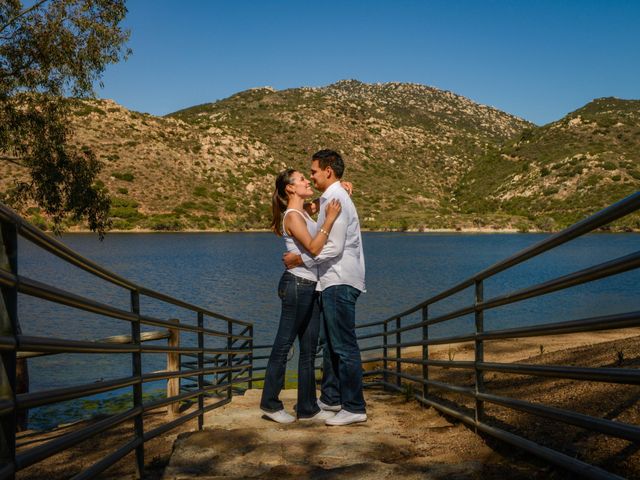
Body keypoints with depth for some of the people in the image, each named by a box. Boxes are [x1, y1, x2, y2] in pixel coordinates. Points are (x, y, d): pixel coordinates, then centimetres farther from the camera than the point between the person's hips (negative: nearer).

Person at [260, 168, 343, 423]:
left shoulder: (303, 212, 15)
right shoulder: (292, 216, -12)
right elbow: (313, 247, -23)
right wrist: (329, 220, -23)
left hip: (310, 287, 9)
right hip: (297, 285, -9)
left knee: (309, 349, 10)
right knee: (283, 345, 1)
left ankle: (307, 407, 17)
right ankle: (270, 403, 13)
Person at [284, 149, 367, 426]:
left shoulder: (335, 199, -14)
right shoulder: (331, 198, 18)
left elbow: (334, 247, -20)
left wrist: (301, 260, -13)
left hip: (339, 282, -11)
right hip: (333, 281, 11)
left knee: (344, 345, -6)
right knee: (329, 343, 16)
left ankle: (355, 408, 0)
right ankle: (331, 398, 26)